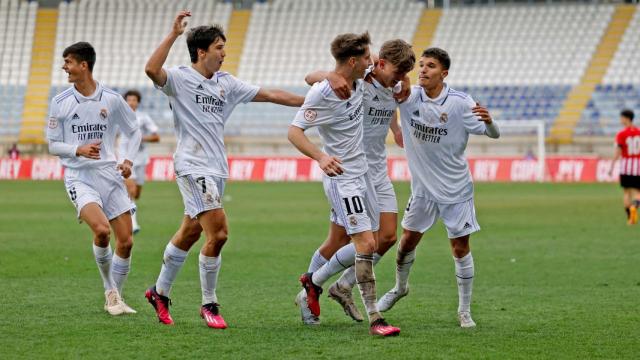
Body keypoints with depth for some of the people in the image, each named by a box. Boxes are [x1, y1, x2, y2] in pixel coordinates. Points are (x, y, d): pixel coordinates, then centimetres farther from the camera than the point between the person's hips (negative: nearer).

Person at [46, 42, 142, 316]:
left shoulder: (112, 99, 3)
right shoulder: (60, 102, 1)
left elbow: (134, 131, 16)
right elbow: (53, 145, 5)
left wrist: (129, 160, 0)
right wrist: (78, 150, -14)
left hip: (110, 175, 2)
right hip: (79, 177, -2)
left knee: (126, 241, -3)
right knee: (101, 229, -26)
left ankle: (115, 299, 16)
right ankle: (110, 291, -6)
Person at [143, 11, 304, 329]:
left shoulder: (226, 83, 13)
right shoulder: (180, 79, -6)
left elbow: (270, 95, 16)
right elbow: (152, 69, -27)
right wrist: (174, 34, -26)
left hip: (216, 169, 7)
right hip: (192, 167, -7)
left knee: (189, 234, 13)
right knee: (218, 233, -15)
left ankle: (160, 292, 28)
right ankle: (209, 305, -4)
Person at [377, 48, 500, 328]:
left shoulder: (459, 103, -17)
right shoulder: (409, 97, -8)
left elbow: (493, 135, -14)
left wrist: (488, 120, -38)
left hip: (455, 189, -3)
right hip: (423, 187, 3)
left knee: (460, 247, -1)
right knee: (408, 240, 11)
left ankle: (464, 311, 10)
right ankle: (400, 288, 39)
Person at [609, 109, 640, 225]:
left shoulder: (621, 134, -6)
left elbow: (618, 153, -11)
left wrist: (611, 167, -7)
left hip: (626, 164, -2)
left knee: (626, 192, 11)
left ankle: (629, 218, 8)